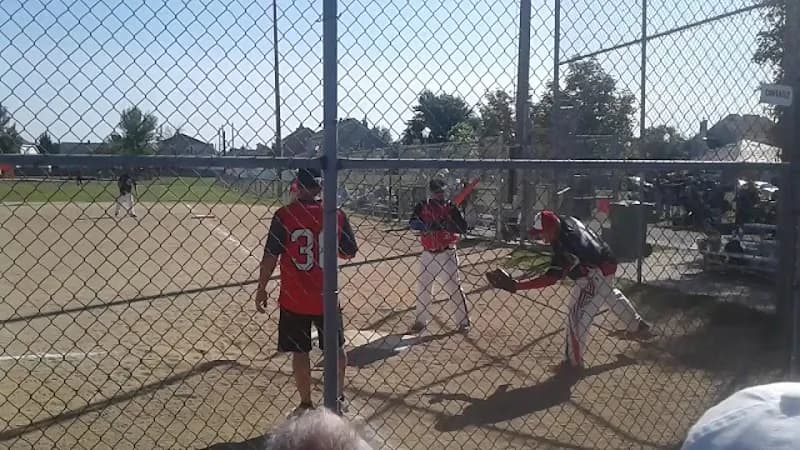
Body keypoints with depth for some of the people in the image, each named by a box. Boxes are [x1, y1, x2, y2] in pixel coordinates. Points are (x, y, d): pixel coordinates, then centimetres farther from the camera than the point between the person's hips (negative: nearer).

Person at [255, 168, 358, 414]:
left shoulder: (284, 215, -11)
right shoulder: (337, 215, -4)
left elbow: (270, 256, -10)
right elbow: (350, 252, 5)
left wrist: (261, 288, 0)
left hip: (293, 298, -2)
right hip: (326, 296, 2)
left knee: (300, 352, 9)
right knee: (336, 347, 19)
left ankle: (306, 404, 16)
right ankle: (339, 397, 30)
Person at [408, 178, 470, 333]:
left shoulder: (450, 207, -3)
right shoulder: (422, 206, 2)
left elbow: (463, 228, -11)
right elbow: (412, 223, -13)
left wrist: (448, 225, -28)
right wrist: (427, 226, -30)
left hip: (447, 253, -3)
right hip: (428, 254, 3)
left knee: (454, 287, -4)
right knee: (422, 287, 11)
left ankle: (463, 321, 4)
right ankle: (421, 320, 26)